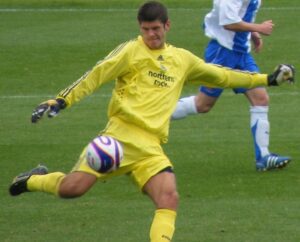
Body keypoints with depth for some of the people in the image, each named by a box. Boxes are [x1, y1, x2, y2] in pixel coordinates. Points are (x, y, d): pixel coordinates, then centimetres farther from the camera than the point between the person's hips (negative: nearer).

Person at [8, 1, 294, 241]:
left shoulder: (182, 59, 19)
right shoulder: (131, 51, 3)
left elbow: (220, 76, 30)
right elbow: (96, 75, -3)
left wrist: (267, 79, 31)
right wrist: (60, 101, -14)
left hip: (151, 147, 4)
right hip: (120, 134, -4)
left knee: (169, 198, -20)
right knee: (72, 187, -15)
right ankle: (36, 179, 17)